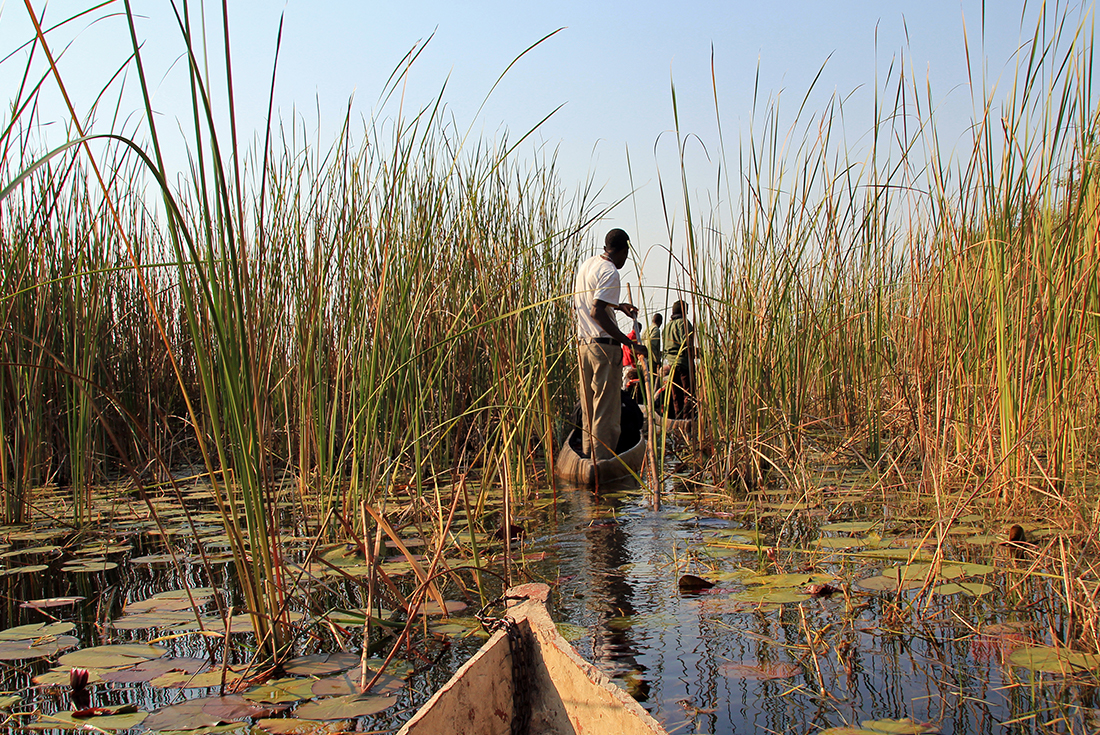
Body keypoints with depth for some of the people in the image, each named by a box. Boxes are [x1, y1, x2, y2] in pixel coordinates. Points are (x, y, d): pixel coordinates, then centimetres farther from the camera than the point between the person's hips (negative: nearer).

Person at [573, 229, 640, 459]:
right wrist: (626, 341, -22)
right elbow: (597, 312, -23)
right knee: (606, 408, -4)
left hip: (583, 343, 9)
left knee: (588, 406, 14)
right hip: (604, 345, -9)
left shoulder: (586, 265, 14)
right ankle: (602, 459, -4)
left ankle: (589, 455, 19)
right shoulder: (610, 272, -13)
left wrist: (619, 306, 32)